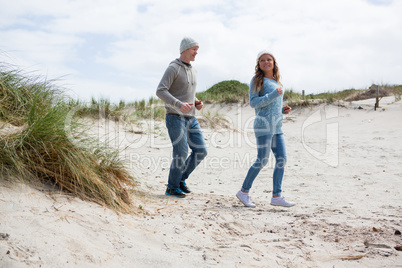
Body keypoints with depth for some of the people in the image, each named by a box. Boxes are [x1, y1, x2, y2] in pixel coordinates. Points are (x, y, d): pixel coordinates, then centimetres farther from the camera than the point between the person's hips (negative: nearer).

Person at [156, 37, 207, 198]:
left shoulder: (193, 71, 18)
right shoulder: (173, 68, -8)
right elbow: (160, 91, -18)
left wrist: (197, 103, 5)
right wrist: (179, 105, -29)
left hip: (191, 118, 8)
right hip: (175, 117, -8)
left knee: (200, 151, 3)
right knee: (181, 153, -10)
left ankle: (181, 178, 20)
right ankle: (172, 188, 8)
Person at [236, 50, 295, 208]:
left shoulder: (277, 82, 21)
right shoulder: (257, 80, 0)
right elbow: (253, 103, -10)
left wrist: (283, 110, 9)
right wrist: (273, 95, -17)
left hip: (277, 127, 7)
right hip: (264, 124, -7)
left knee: (282, 159, 0)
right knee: (262, 160, -7)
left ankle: (276, 196, 5)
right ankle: (244, 192, 7)